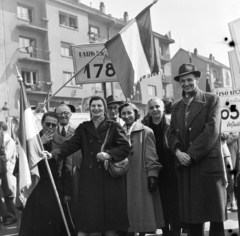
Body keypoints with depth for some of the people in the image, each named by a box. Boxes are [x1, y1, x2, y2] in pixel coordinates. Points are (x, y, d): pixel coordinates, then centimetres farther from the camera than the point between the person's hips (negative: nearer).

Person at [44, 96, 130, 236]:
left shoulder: (114, 127, 4)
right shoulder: (83, 128, 11)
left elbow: (125, 147, -2)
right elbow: (70, 145, 1)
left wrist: (109, 154, -17)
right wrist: (53, 154, -14)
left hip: (109, 177, -1)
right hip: (89, 177, 2)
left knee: (110, 216, 4)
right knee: (86, 216, -2)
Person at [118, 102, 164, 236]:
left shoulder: (146, 132, -3)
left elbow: (151, 157, -7)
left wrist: (152, 175, -13)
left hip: (141, 179, -4)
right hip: (123, 180, 4)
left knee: (142, 211, 0)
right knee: (128, 210, 7)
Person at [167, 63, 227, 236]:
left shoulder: (212, 99, 2)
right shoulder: (176, 106, 16)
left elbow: (212, 130, -10)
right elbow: (172, 132, 10)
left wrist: (192, 154, -13)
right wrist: (178, 151, -10)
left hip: (209, 164, -4)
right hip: (185, 166, 4)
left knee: (215, 213, 3)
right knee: (192, 215, 7)